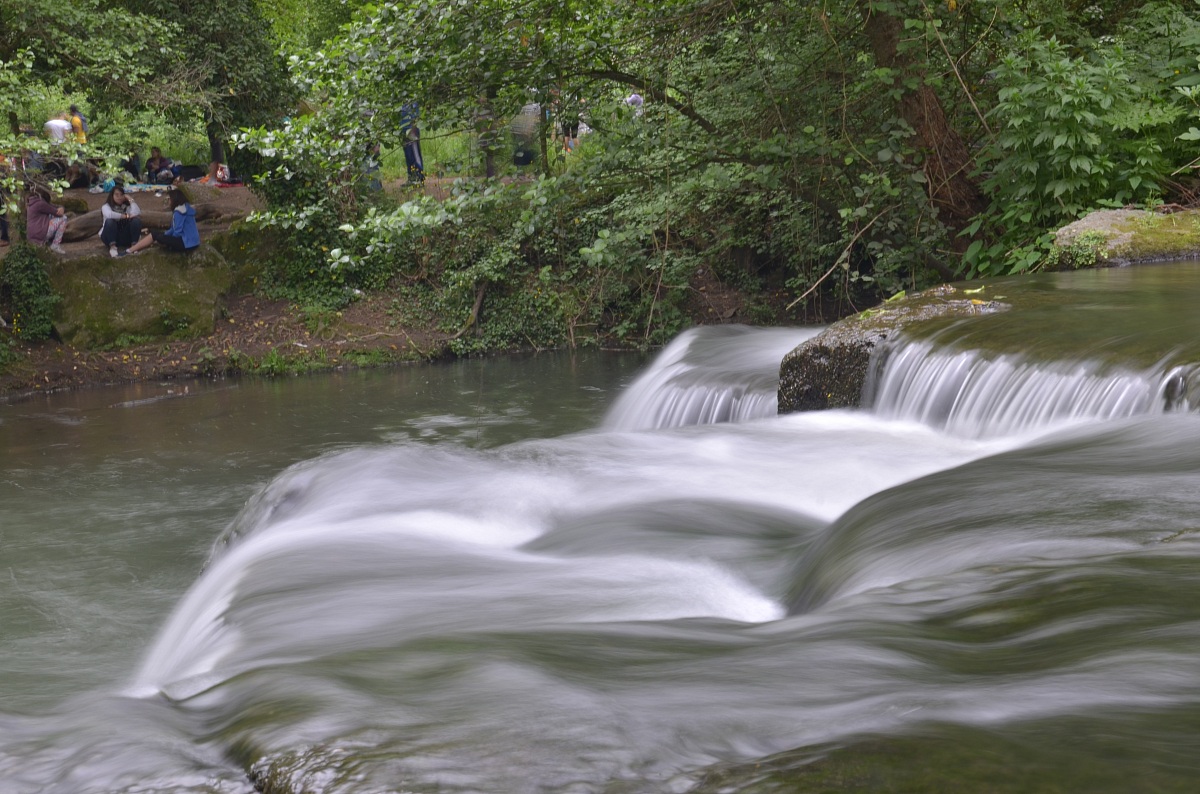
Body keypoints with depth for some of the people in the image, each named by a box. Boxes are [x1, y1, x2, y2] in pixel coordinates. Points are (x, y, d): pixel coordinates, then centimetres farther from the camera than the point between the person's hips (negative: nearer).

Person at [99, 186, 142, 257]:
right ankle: (112, 247, -35)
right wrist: (126, 216, -22)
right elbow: (109, 214, -30)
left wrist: (131, 200, -10)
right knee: (110, 221, -32)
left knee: (137, 220, -20)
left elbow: (137, 214, -20)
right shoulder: (106, 206, -4)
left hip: (125, 237, 2)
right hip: (110, 237, -2)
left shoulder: (127, 206, 3)